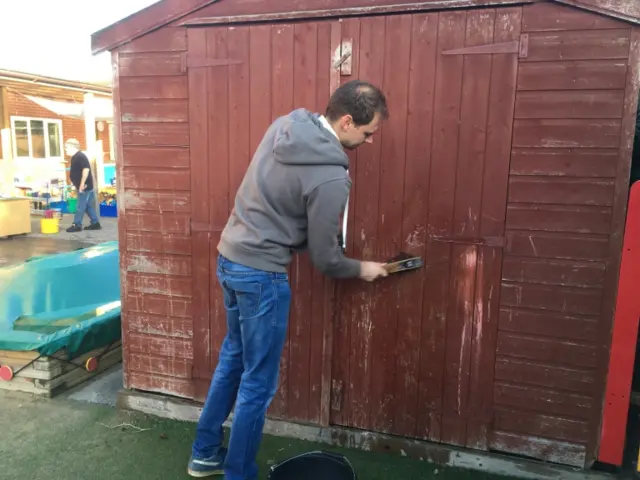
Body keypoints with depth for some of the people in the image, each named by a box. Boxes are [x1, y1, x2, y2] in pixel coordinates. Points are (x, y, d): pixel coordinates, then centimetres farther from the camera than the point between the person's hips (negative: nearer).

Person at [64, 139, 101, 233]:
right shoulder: (75, 157, 15)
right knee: (89, 206, 12)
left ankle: (77, 225, 4)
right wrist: (78, 185, 18)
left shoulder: (80, 156, -16)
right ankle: (95, 223, 16)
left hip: (84, 186, -10)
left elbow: (86, 169, -26)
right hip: (80, 186, 10)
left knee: (80, 206, -3)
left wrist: (82, 184, -24)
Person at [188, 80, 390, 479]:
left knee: (234, 356, 24)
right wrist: (363, 269, 5)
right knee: (259, 382, 8)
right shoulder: (330, 178, -23)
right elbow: (325, 258, -13)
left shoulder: (287, 124, 1)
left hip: (230, 257, 9)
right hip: (261, 274, -9)